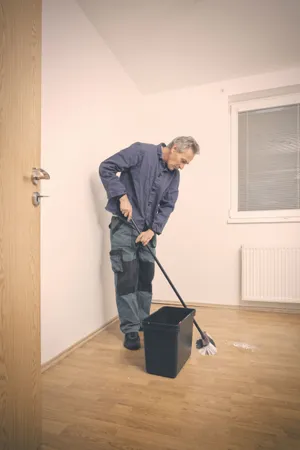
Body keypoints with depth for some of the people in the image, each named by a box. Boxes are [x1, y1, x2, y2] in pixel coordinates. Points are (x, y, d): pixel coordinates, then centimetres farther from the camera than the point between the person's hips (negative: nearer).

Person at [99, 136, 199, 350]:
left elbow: (167, 206, 5)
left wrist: (152, 230, -8)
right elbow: (106, 167, -13)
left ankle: (144, 322, 27)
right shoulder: (141, 151, -10)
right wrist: (122, 196, -20)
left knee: (146, 278, 10)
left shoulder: (174, 175, 7)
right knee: (127, 278, -4)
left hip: (148, 230, 6)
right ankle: (130, 330, 9)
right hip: (124, 225, -5)